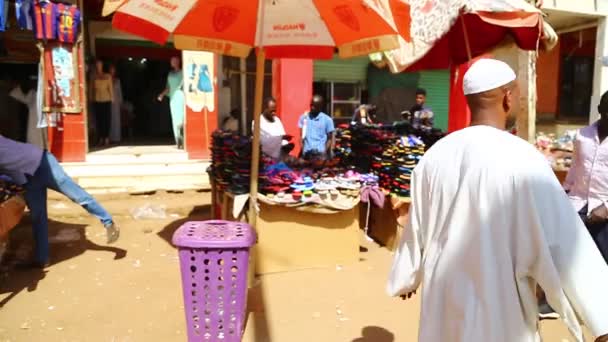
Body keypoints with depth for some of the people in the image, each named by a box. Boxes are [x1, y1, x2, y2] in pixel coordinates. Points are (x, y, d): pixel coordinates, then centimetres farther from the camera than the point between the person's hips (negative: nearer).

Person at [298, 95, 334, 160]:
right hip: (307, 153, 2)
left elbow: (329, 139, 5)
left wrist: (325, 152, -8)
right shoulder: (304, 117, 9)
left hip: (320, 153, -2)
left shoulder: (327, 120, 3)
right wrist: (302, 150, -3)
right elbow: (301, 136, 10)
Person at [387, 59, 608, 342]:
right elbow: (563, 240, -18)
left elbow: (416, 227, 7)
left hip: (442, 295, 5)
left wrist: (407, 278, 21)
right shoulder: (522, 159, -19)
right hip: (497, 304, -4)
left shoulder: (435, 154, -3)